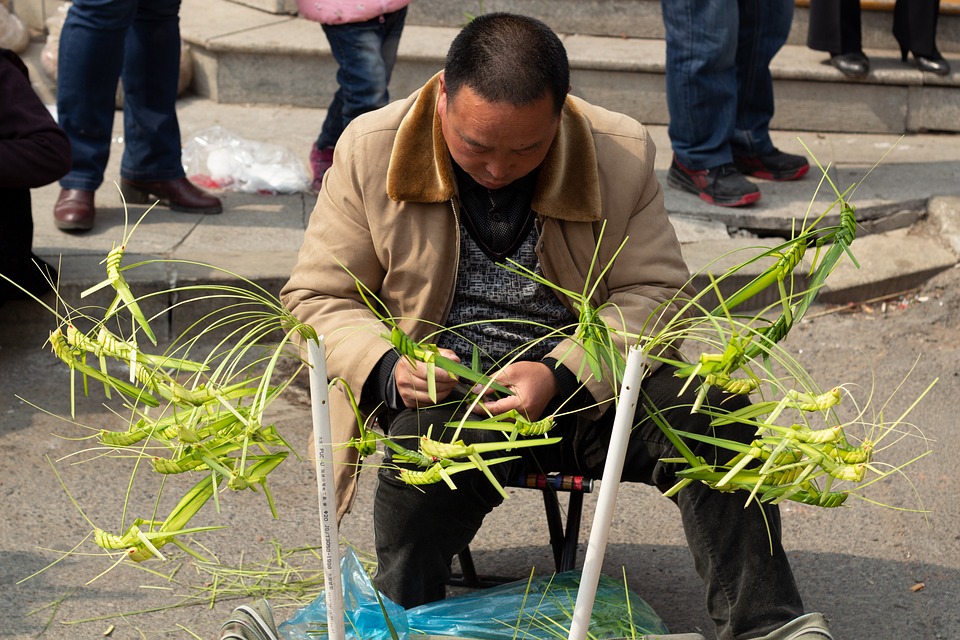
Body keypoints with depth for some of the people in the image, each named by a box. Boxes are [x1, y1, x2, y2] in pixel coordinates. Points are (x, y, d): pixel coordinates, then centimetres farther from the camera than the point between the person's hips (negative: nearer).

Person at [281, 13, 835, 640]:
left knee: (709, 414, -25)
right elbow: (316, 299, 0)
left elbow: (654, 294, -1)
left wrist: (561, 374, -20)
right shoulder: (371, 152, -6)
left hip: (585, 382, 2)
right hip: (440, 392, -1)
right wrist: (386, 369, -22)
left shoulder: (623, 153, -5)